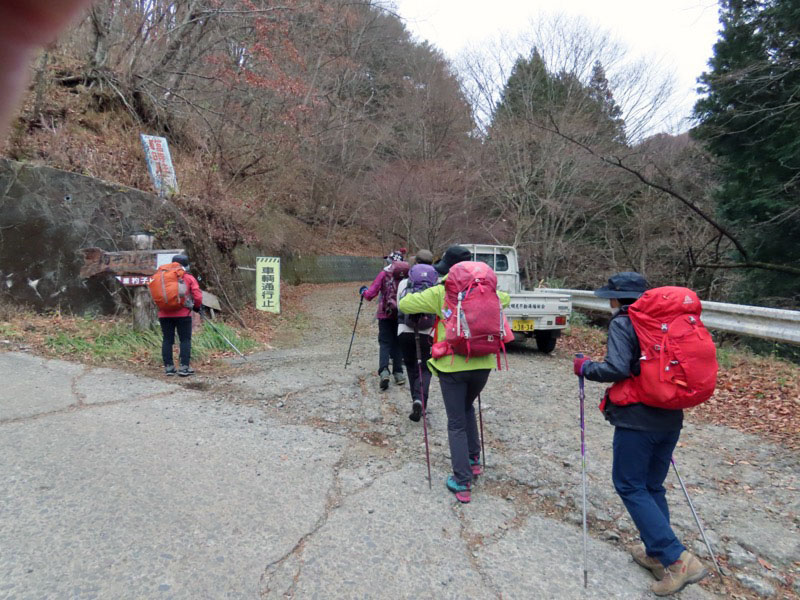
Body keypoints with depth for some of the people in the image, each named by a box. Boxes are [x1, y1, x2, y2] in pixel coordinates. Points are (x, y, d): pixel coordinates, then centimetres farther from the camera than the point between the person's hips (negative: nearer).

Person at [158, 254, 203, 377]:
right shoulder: (189, 278, 1)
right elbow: (198, 296, -5)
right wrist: (197, 307, 13)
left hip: (165, 314, 3)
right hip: (183, 314, -3)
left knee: (167, 340, 9)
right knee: (185, 340, 2)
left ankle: (168, 367, 10)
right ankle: (184, 367, -3)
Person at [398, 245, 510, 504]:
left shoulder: (440, 293, -6)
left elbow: (403, 304, -4)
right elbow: (505, 299, 26)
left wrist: (414, 298, 17)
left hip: (452, 366, -4)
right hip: (482, 364, 4)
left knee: (456, 423, 6)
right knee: (467, 408, 29)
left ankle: (462, 483, 5)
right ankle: (473, 460, 32)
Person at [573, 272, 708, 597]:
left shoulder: (622, 323, -11)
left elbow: (617, 368, -23)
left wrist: (586, 367, -7)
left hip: (637, 420, -7)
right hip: (670, 418, 8)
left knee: (630, 486, 4)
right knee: (652, 486, 18)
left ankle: (677, 559, -2)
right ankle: (657, 553, 27)